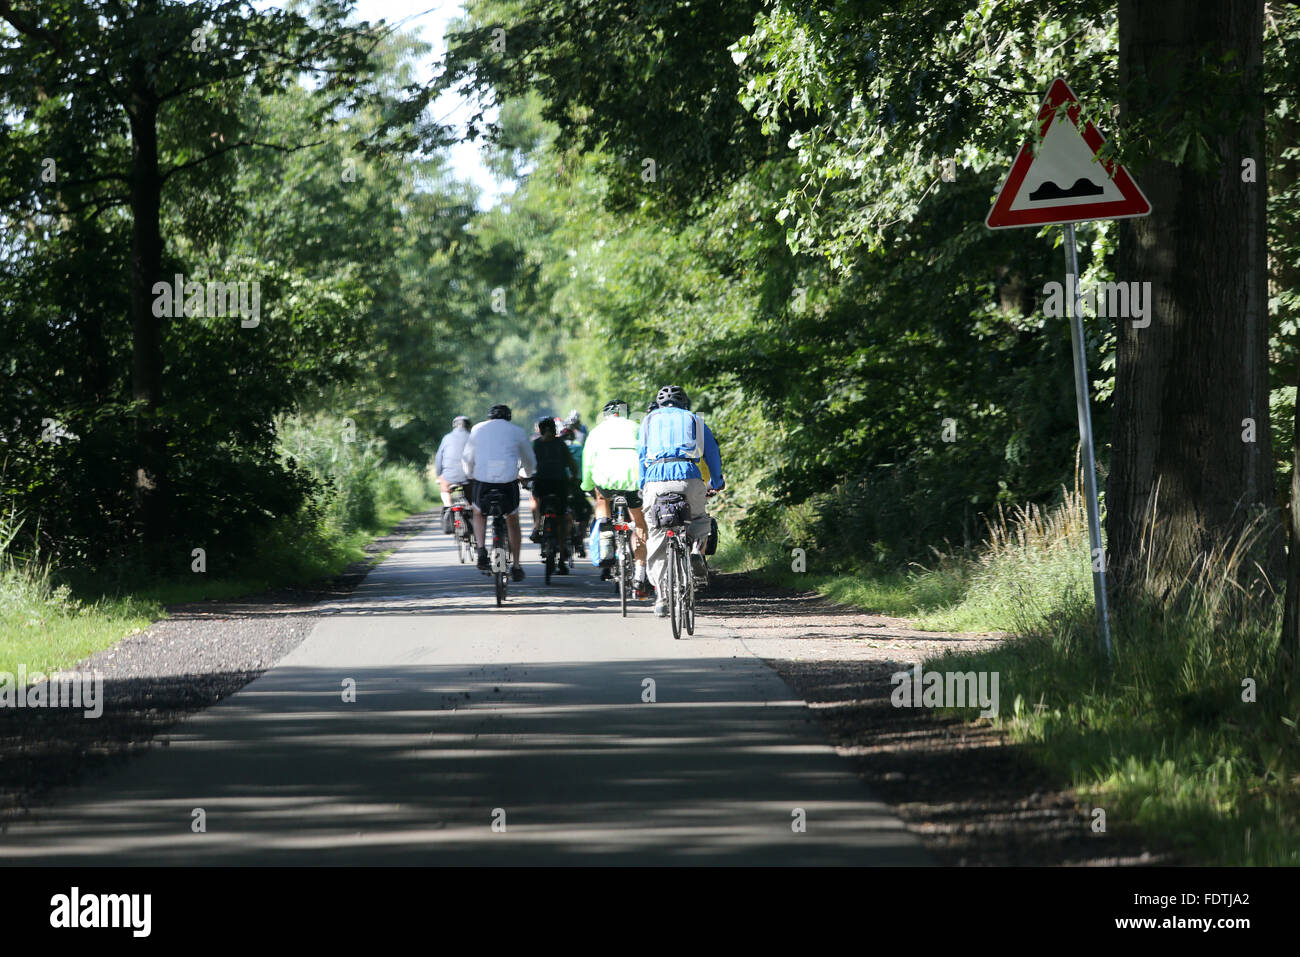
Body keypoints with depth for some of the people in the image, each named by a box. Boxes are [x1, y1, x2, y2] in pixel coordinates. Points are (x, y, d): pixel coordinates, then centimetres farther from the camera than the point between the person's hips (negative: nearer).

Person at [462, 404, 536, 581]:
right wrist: (527, 474, 49)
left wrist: (470, 475, 42)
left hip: (483, 479, 0)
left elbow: (466, 458, 22)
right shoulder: (516, 431, 16)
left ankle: (482, 550, 3)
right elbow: (529, 461, 28)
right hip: (509, 480, 0)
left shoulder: (478, 429, 17)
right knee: (513, 521, 20)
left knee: (479, 515, 26)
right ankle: (516, 565, 18)